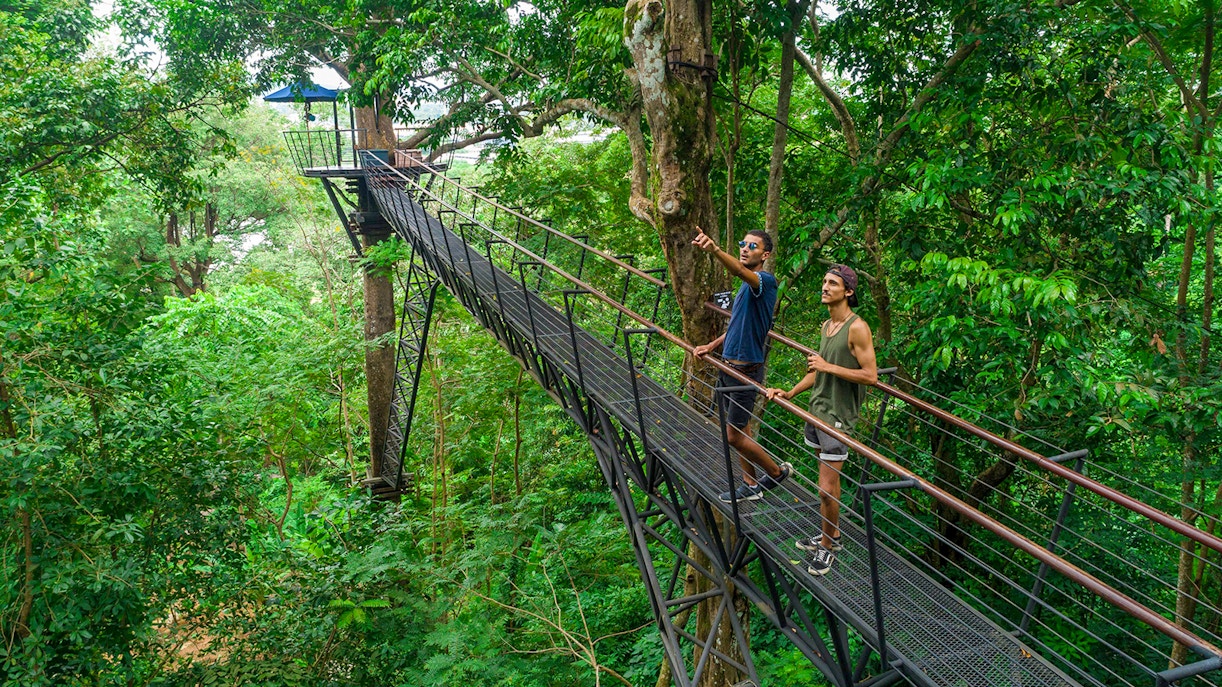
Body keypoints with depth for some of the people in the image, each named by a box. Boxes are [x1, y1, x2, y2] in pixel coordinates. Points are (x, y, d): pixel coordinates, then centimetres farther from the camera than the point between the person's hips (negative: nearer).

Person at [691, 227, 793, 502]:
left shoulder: (766, 281, -17)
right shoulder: (747, 286, 13)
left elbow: (739, 270, -40)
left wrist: (715, 250, -58)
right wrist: (712, 345, 9)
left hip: (746, 371, -9)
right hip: (728, 366, 9)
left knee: (735, 436, -2)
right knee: (739, 431, 16)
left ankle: (778, 471, 19)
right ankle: (751, 486, 29)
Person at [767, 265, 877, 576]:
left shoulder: (857, 328, -15)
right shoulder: (826, 325, 11)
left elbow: (871, 376, -18)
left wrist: (829, 367, -20)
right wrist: (789, 392, 14)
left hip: (838, 415, -8)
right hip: (817, 408, 8)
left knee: (827, 489, -4)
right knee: (828, 483, 17)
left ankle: (827, 547, 12)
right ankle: (832, 534, 31)